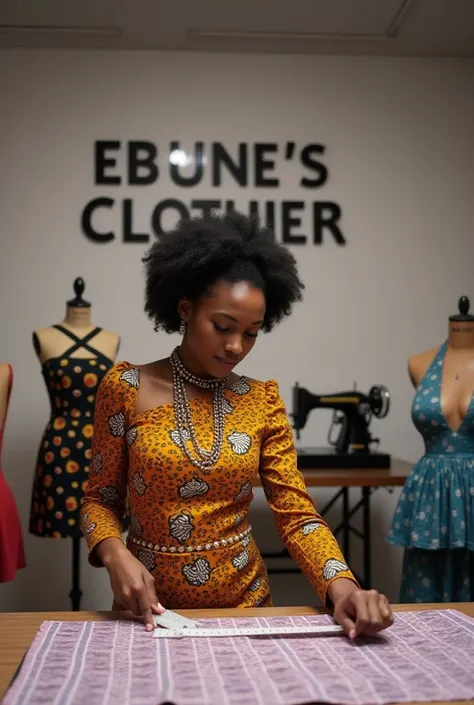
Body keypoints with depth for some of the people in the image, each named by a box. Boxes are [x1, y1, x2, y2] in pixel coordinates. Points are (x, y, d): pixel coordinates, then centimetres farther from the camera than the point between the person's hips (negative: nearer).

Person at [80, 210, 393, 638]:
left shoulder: (262, 400, 0)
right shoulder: (126, 387, -5)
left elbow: (296, 511, -4)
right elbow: (101, 498, 1)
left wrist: (341, 585, -21)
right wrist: (115, 554, -19)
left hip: (243, 601, 1)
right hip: (151, 607, -1)